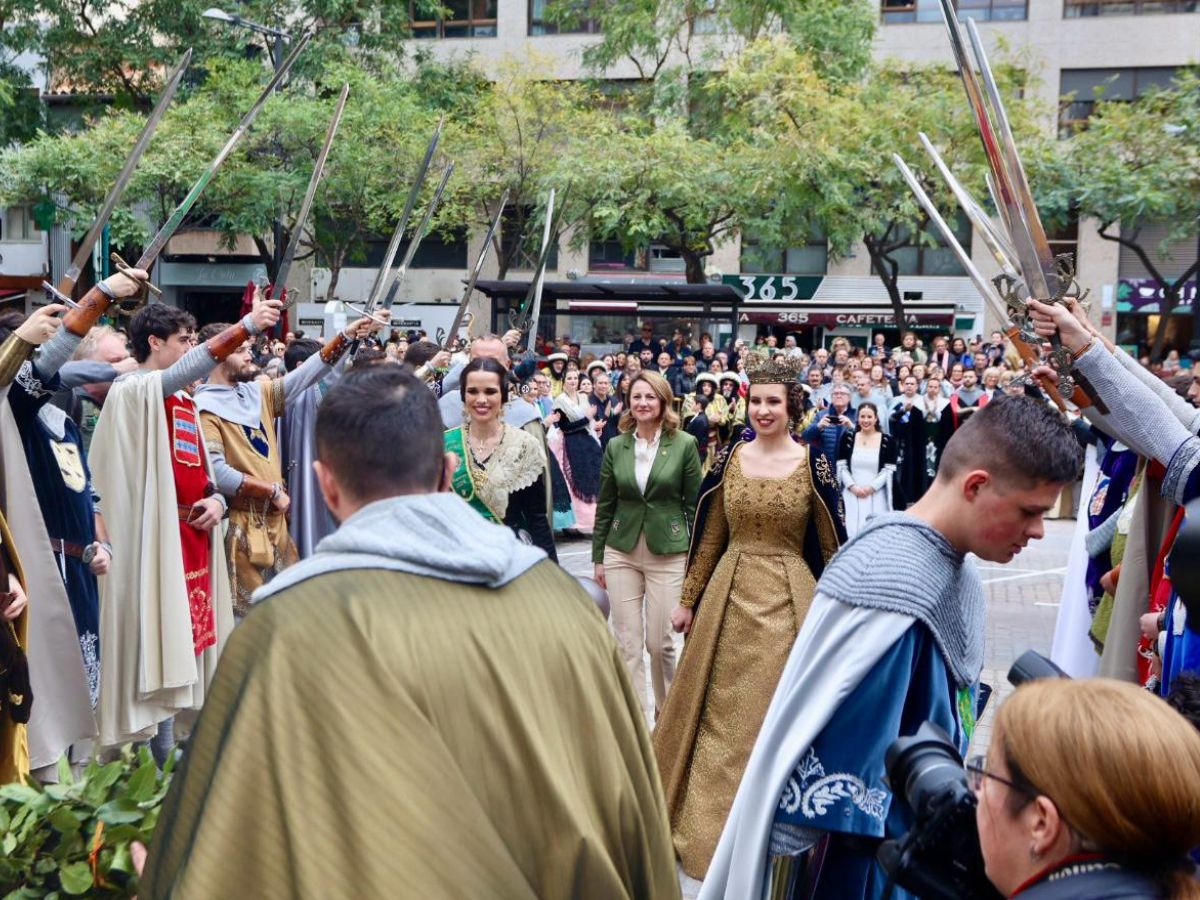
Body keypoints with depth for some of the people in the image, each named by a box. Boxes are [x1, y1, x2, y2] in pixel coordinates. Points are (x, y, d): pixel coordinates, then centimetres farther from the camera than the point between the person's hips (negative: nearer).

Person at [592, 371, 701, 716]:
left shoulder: (684, 444, -3)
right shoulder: (616, 446, 4)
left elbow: (694, 504, -1)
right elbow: (604, 505, 9)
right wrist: (598, 557, 8)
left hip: (668, 554, -2)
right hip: (621, 553, 3)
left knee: (659, 642, 1)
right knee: (627, 644, 4)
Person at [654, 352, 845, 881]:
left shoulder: (813, 464, -5)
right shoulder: (728, 459, 2)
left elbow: (831, 546, -1)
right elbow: (708, 536, 8)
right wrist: (689, 600, 8)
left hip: (789, 599, -2)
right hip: (729, 594, 3)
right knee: (721, 711, 11)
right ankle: (710, 818, 29)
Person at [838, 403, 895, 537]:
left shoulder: (887, 440, 2)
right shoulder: (848, 437, 6)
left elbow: (889, 470, -1)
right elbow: (841, 466, 4)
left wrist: (871, 487, -11)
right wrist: (852, 486, -9)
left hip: (876, 496, -1)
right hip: (852, 495, 1)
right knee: (853, 531, -5)